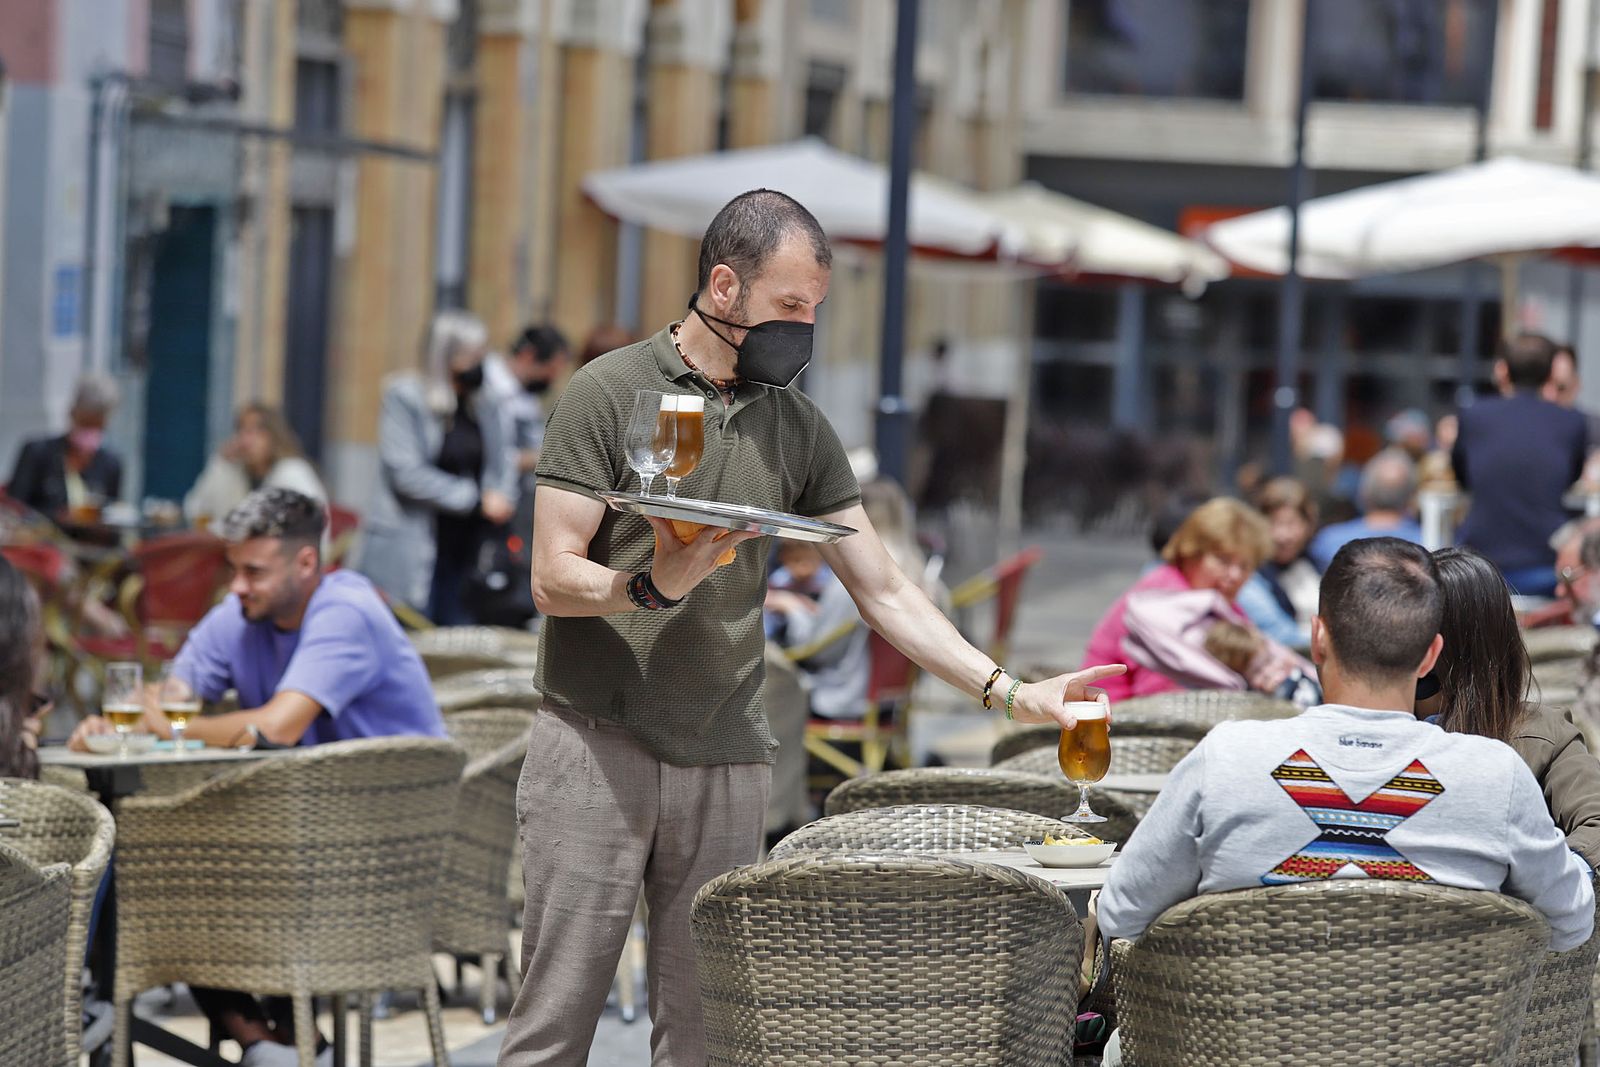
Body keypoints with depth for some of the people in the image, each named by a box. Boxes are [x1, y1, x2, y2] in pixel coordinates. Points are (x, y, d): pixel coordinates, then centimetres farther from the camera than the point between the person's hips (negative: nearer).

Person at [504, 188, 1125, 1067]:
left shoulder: (798, 428, 13)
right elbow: (554, 579, -7)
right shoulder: (612, 392, -1)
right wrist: (654, 585, -27)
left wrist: (1008, 691, 2)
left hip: (727, 762, 4)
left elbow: (884, 592, 12)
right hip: (596, 740, -4)